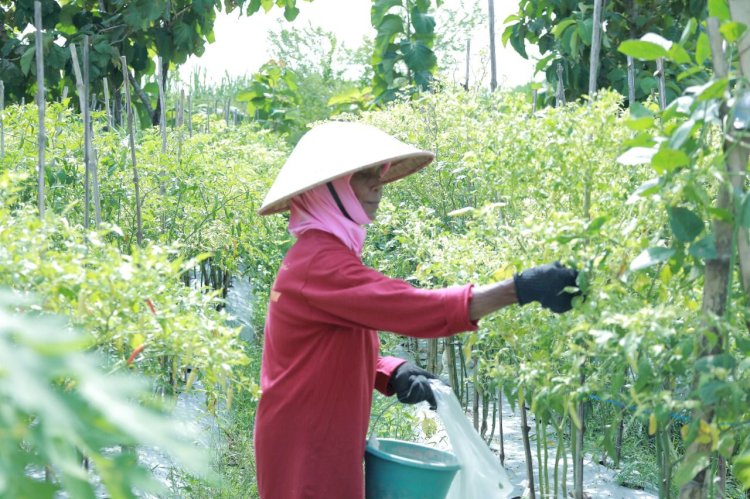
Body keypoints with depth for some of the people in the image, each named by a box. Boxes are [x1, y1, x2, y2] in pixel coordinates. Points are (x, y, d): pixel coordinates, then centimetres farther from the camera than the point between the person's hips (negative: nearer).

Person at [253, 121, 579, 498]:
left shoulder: (323, 255, 12)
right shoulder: (320, 262, -21)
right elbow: (413, 308, -31)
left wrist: (394, 373, -7)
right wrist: (521, 287, -32)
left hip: (321, 443, 10)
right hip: (307, 450, -10)